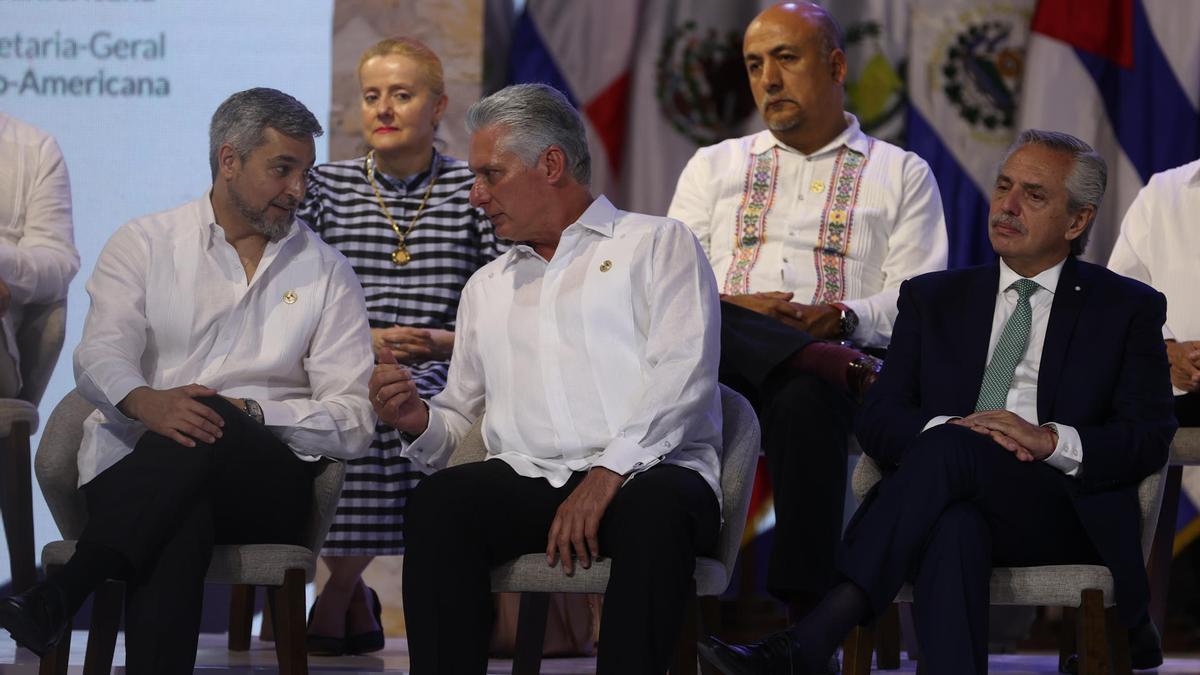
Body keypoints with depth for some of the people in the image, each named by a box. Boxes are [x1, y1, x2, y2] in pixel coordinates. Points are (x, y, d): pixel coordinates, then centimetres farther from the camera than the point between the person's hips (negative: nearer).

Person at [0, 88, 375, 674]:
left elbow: (354, 422, 5)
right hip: (135, 466, 0)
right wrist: (146, 402, -28)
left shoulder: (326, 273, 16)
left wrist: (246, 413, -12)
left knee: (208, 428, -36)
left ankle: (61, 594, -42)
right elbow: (99, 357, -3)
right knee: (178, 527, -38)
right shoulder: (143, 245, 15)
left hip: (263, 482, 1)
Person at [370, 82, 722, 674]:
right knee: (437, 502, -27)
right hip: (526, 481, 4)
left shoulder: (658, 244, 11)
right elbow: (460, 420, 26)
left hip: (646, 473, -4)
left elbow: (682, 377, -5)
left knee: (656, 509, -39)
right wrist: (417, 420, 1)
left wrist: (608, 475, -17)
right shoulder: (487, 286, 29)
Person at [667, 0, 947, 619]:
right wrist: (734, 308, -7)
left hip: (836, 356, -2)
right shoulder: (714, 166, 29)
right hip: (718, 362, 2)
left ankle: (806, 611, -46)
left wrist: (844, 317, -15)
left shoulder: (902, 174, 20)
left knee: (804, 400, -40)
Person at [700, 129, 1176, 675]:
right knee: (952, 529, -38)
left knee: (950, 449, -34)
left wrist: (1051, 440, -15)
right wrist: (951, 425, -11)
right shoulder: (934, 297, 23)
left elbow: (1150, 438, 4)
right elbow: (877, 420, 12)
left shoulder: (1128, 307, 16)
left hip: (1065, 517, -2)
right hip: (953, 503, 2)